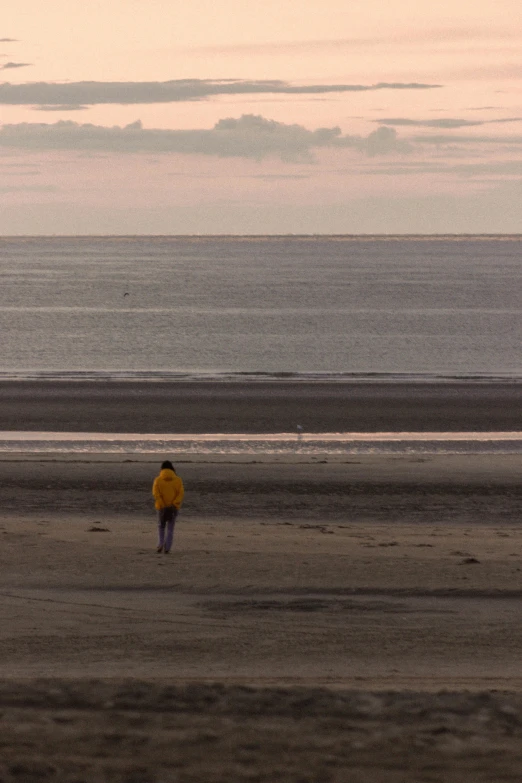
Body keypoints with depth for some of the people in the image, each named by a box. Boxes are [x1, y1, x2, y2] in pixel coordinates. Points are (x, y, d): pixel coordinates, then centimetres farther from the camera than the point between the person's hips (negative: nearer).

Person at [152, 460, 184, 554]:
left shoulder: (158, 480, -3)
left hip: (161, 507, -1)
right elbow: (181, 493, -11)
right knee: (170, 528, 8)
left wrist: (163, 505, -17)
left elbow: (156, 494, -14)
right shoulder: (177, 480, 0)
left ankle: (160, 544, -2)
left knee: (161, 526, 17)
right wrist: (173, 504, -17)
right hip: (174, 507, 1)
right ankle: (167, 548, 1)